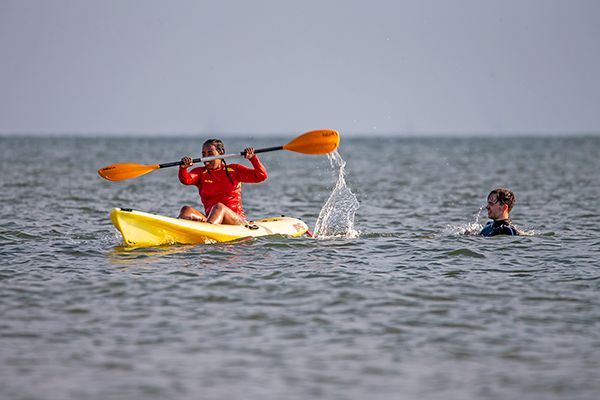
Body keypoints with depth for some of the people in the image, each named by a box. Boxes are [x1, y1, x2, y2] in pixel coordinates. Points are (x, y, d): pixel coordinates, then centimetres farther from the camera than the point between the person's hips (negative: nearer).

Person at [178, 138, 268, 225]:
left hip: (237, 220, -2)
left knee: (219, 207, -35)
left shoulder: (234, 170, 13)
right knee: (186, 210, -24)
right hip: (210, 218, 2)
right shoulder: (200, 172, 14)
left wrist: (252, 158, -8)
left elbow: (261, 176, 6)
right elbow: (185, 180, -8)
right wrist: (183, 168, -29)